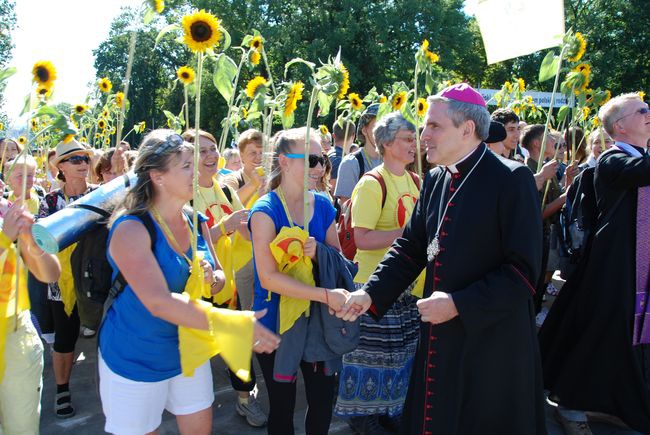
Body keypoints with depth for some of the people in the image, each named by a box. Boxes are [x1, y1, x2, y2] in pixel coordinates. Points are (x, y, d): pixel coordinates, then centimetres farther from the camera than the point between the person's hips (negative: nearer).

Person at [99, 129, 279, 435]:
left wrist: (211, 279, -17)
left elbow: (220, 279, 8)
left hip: (188, 350, 6)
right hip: (135, 361, -6)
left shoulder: (197, 222, -1)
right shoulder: (131, 228, -23)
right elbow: (159, 302, -35)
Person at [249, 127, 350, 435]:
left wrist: (319, 252, -17)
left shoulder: (323, 206, 1)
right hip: (276, 321, -4)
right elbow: (269, 277, -22)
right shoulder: (266, 211, -15)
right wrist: (326, 295, -28)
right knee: (283, 406, 11)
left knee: (323, 398, 13)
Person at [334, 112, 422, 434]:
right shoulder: (372, 184, -14)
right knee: (373, 350, 5)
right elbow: (362, 238, -21)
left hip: (409, 283, 7)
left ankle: (389, 408, 36)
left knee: (402, 349, 16)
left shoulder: (416, 182, 8)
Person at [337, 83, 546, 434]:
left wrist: (459, 304, -21)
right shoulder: (434, 180, 6)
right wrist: (371, 294, -2)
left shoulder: (512, 180, -15)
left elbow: (524, 271, -18)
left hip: (491, 342, -6)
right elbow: (411, 246, 8)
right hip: (439, 339, 6)